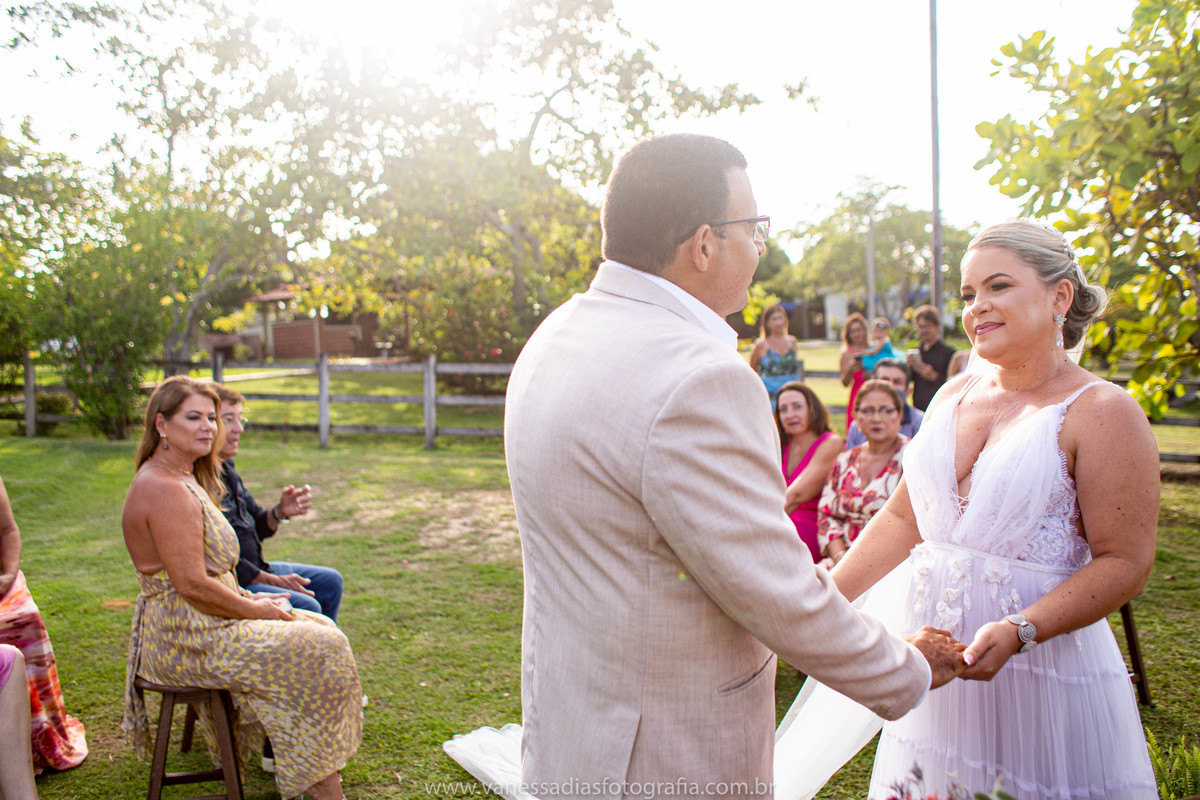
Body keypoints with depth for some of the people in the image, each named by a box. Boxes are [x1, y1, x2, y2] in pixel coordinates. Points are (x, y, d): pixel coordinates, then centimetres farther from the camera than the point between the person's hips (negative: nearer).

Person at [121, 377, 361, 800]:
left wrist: (248, 598, 7)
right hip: (186, 641, -11)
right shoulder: (166, 490, -22)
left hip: (188, 628, 11)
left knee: (319, 627, 9)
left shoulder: (180, 479, 12)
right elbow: (192, 585, -25)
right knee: (319, 650, -12)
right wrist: (255, 610, -13)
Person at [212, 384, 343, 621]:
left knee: (329, 581, 13)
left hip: (254, 569, 10)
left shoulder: (226, 469, 9)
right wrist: (272, 581, -16)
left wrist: (280, 512, -6)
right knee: (305, 607, -23)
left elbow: (256, 527, 17)